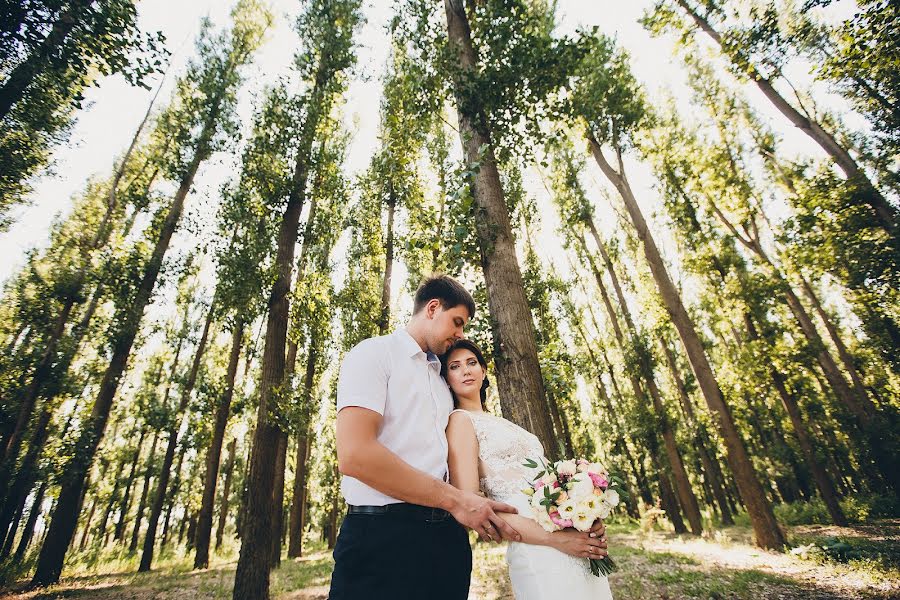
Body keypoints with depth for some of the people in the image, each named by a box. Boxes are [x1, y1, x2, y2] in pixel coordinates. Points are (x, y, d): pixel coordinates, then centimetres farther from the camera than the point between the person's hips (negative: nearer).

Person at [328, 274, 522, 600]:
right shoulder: (375, 352, -5)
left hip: (448, 535, 7)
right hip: (384, 534, -7)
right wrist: (455, 499, -16)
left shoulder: (441, 381, 19)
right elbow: (354, 455, -19)